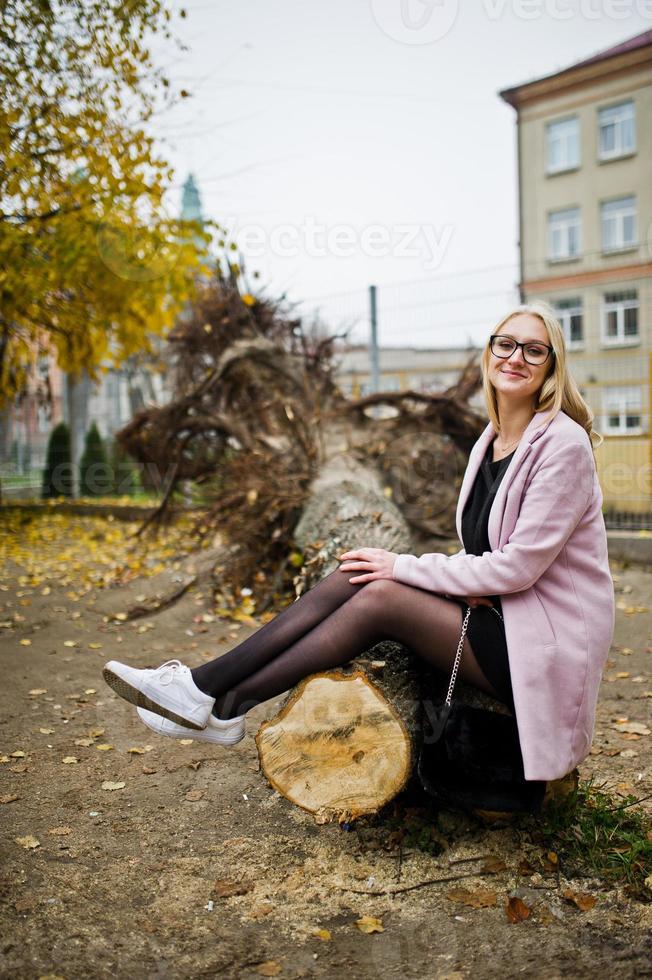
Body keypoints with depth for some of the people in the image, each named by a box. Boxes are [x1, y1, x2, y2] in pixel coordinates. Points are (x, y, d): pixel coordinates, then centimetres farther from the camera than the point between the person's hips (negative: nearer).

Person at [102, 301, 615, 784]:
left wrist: (404, 567, -15)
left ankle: (225, 704, -14)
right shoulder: (490, 441, 10)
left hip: (543, 641, -7)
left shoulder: (563, 444, -16)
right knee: (355, 574, -13)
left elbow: (519, 565, -20)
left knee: (380, 595, -23)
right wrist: (456, 580, -10)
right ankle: (207, 682, -14)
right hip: (493, 612, 7)